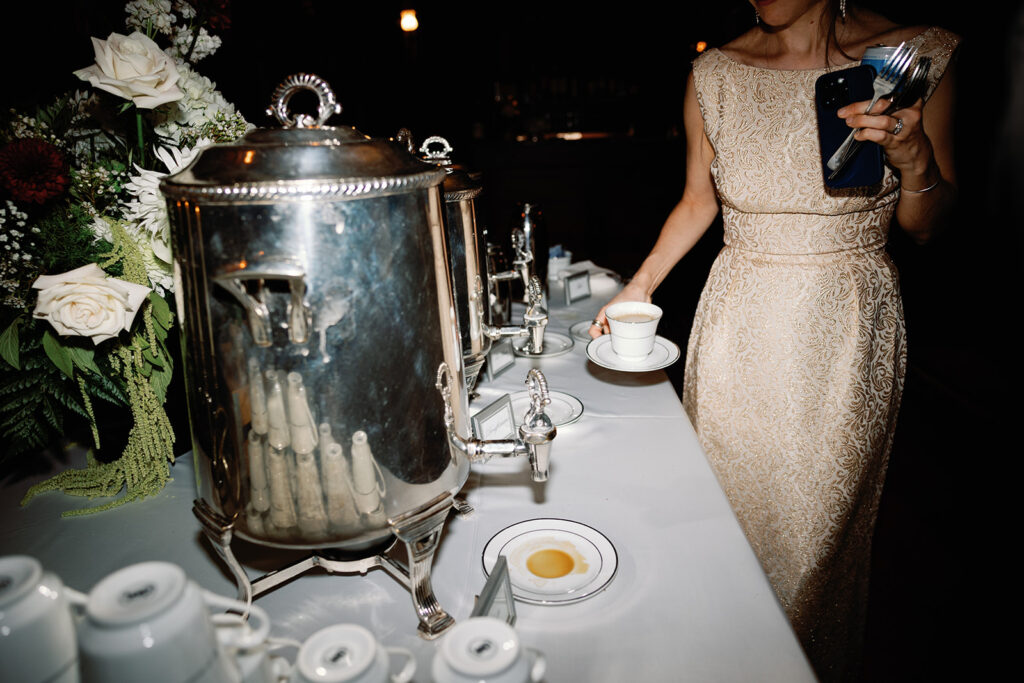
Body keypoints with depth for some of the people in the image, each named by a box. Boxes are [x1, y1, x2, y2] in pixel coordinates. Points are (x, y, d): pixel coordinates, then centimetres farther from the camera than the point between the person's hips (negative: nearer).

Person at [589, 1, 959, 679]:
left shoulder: (921, 54, -4)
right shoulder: (715, 74, 1)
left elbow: (924, 226, 2)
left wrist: (914, 157, -19)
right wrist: (642, 282, 1)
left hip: (846, 330, -1)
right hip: (738, 325, 2)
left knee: (821, 520, 9)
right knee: (727, 501, 12)